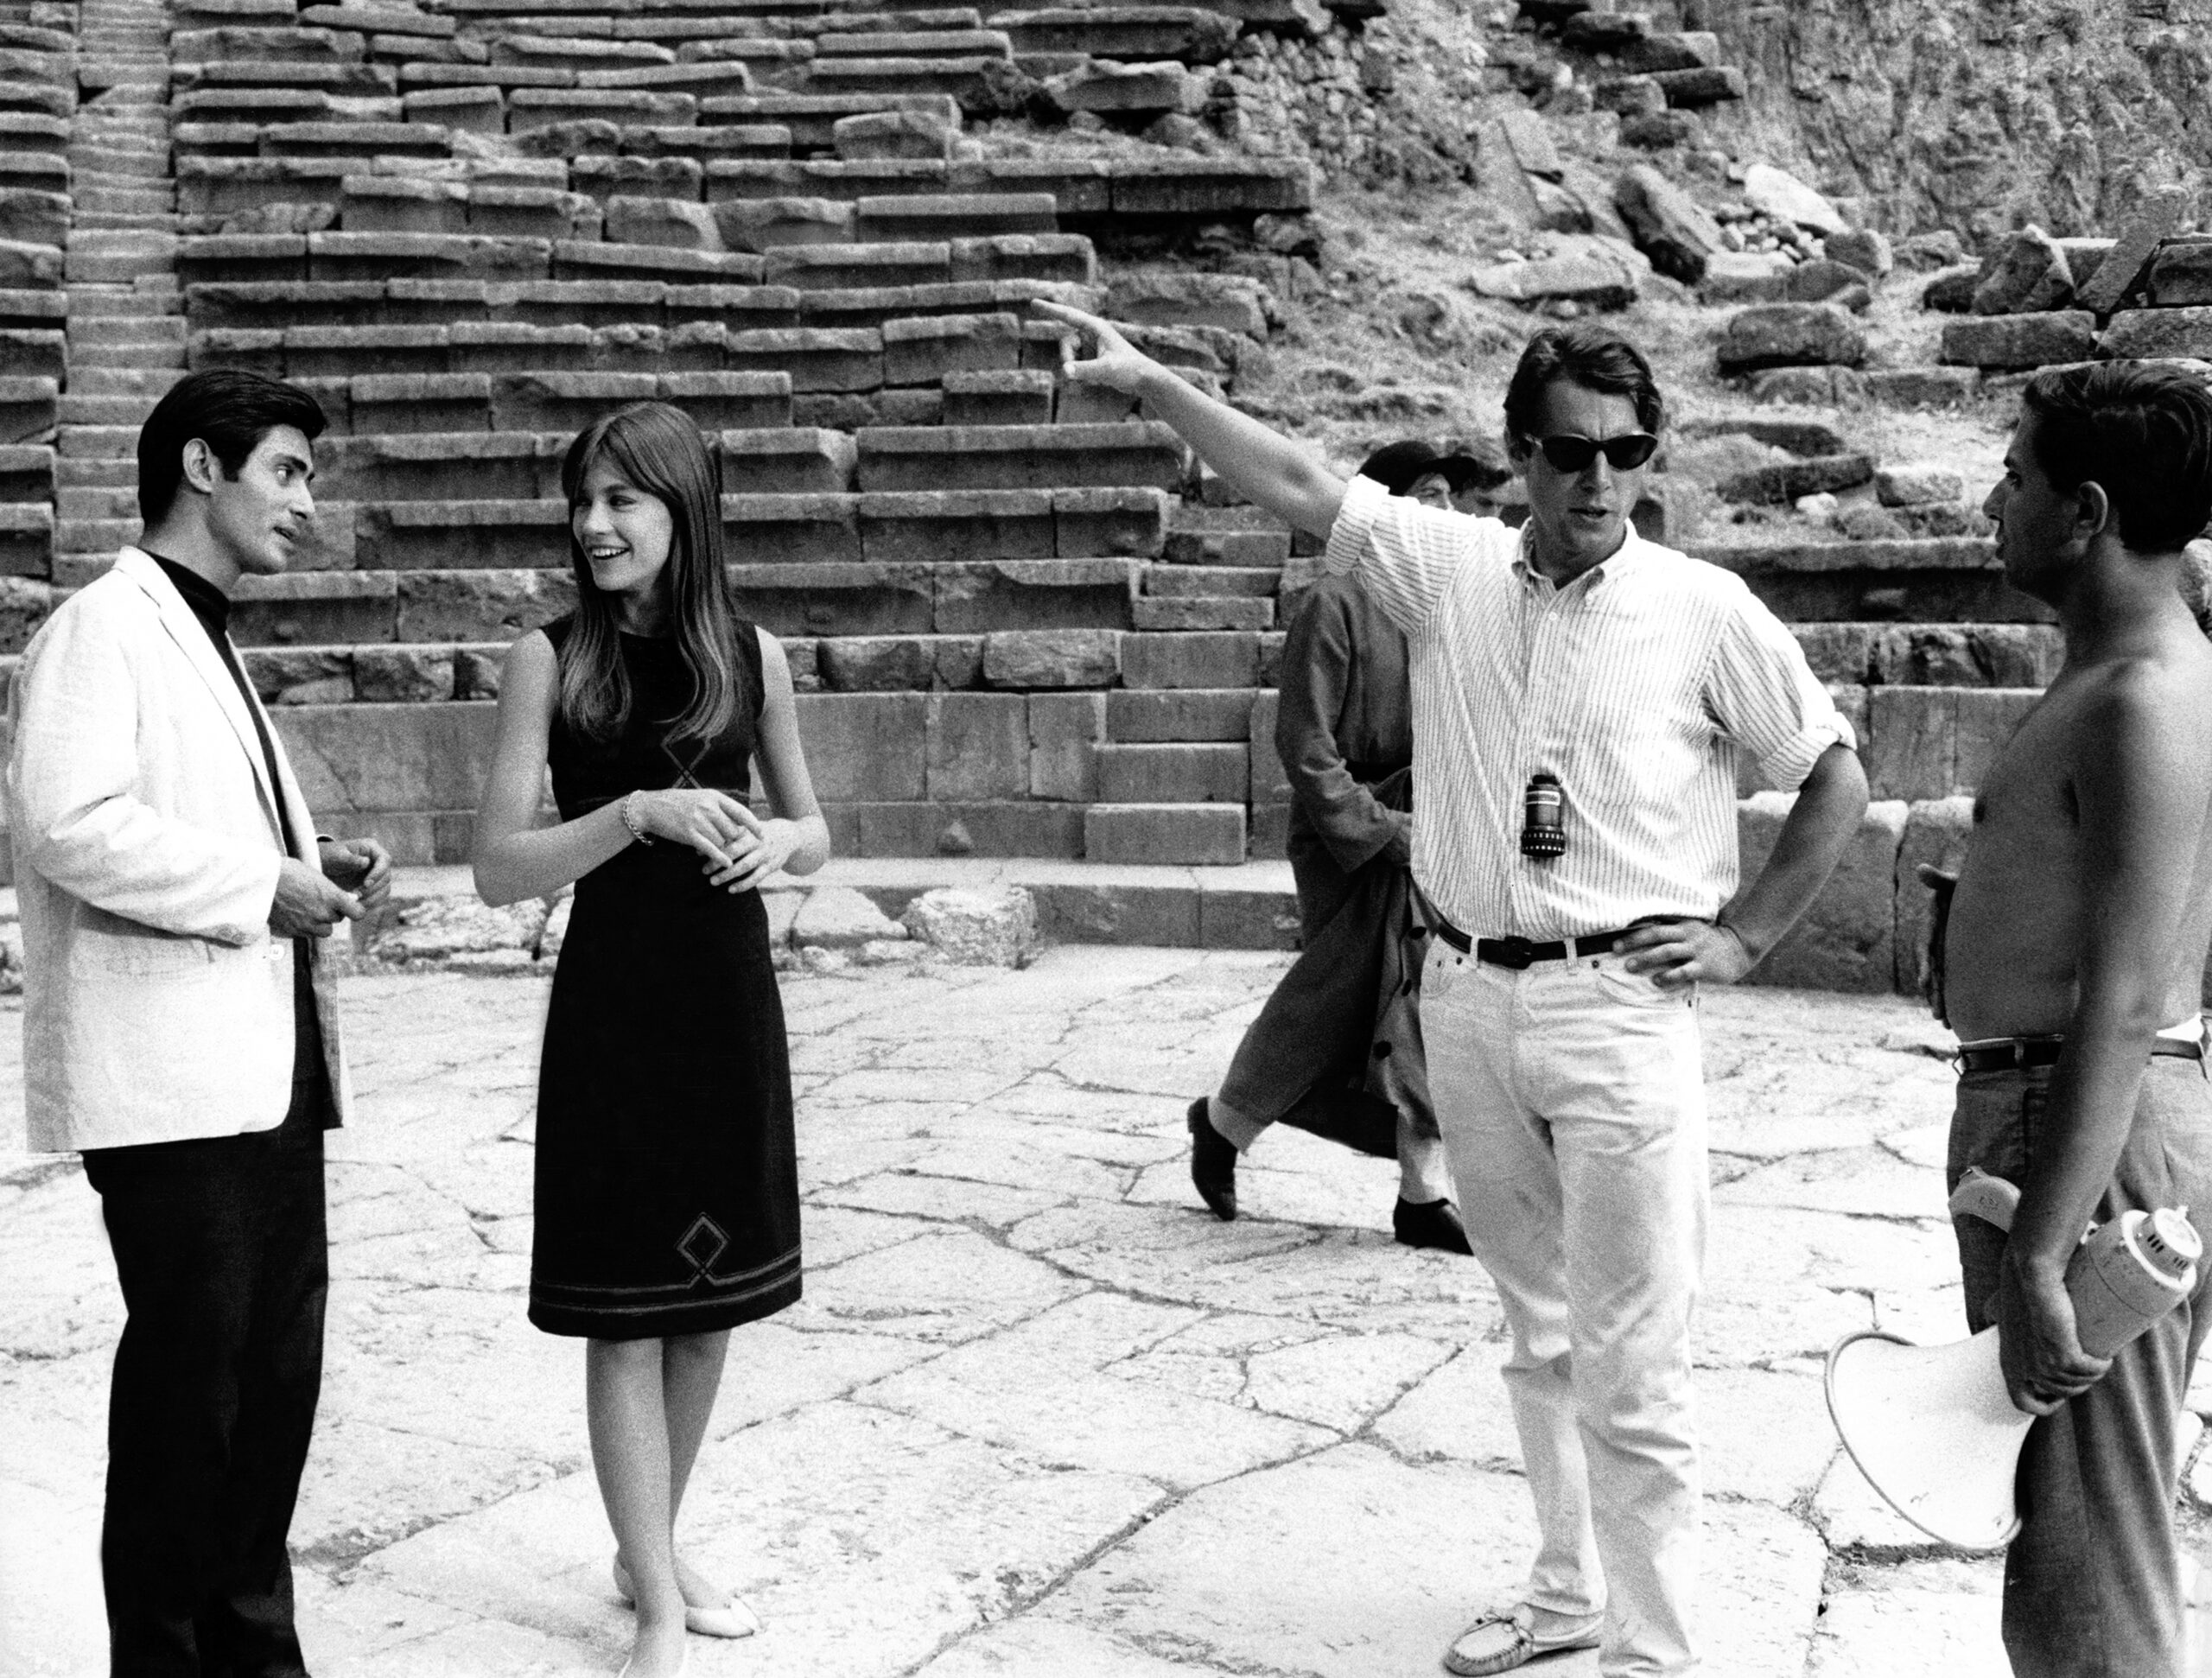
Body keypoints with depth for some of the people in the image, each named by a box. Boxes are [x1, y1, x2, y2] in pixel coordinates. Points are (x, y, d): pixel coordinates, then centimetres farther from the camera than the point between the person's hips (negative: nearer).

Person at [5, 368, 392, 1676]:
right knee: (190, 1366, -1)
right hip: (174, 1077, -9)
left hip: (269, 1070, 9)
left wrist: (319, 866, 11)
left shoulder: (209, 643, 21)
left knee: (279, 1363, 12)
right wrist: (258, 887, -16)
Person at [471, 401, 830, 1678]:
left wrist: (779, 840, -9)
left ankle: (654, 1547, 32)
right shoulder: (552, 660, -5)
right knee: (624, 1314, 0)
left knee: (711, 1304, 13)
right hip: (612, 1007, -3)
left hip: (730, 1000, 3)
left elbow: (815, 832, 13)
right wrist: (640, 813, -22)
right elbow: (500, 869, -9)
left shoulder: (752, 655, 2)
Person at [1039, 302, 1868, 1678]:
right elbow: (1294, 482, 2)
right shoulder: (1449, 568, 3)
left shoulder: (1704, 610, -5)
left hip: (1623, 1009, -4)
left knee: (1630, 1373, -4)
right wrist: (1151, 380, -4)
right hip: (1468, 997, 4)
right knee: (1540, 1338, 18)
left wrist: (1745, 935, -1)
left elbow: (1838, 781, 3)